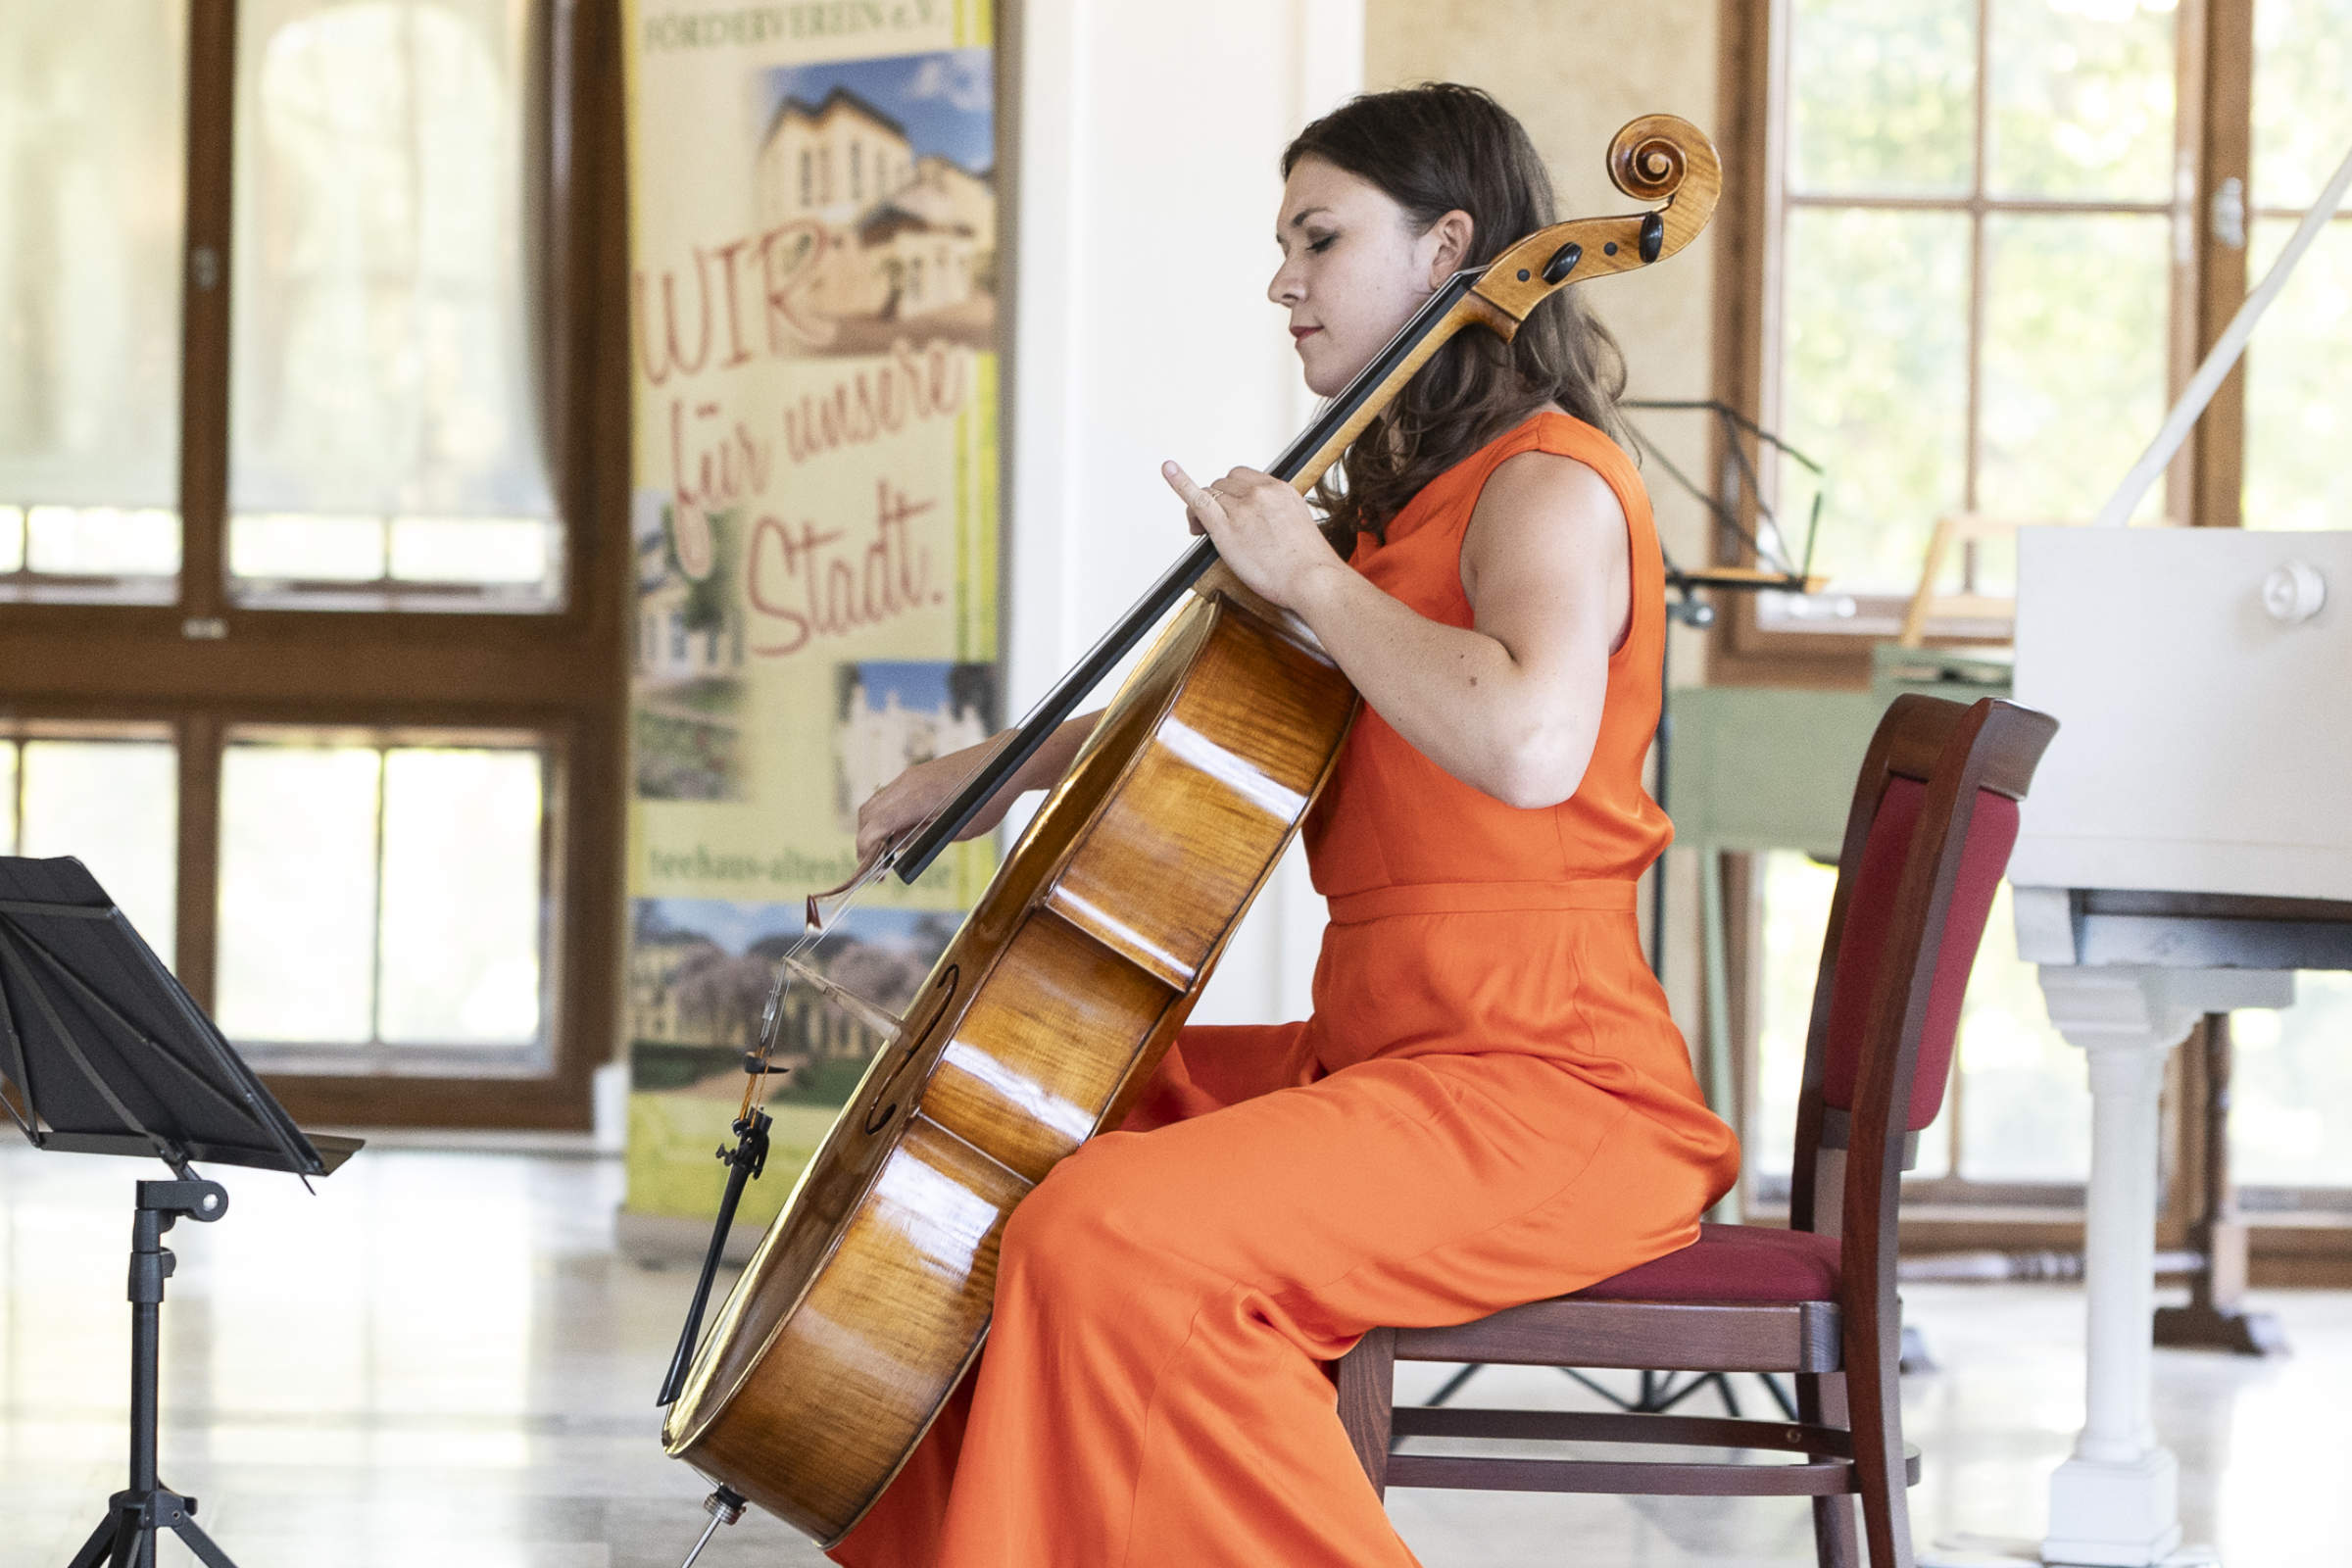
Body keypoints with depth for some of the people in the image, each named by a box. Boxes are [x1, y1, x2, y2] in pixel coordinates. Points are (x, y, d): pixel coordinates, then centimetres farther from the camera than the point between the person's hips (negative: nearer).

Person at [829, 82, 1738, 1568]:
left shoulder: (1551, 487, -12)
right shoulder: (1410, 497, 19)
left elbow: (1527, 741, -34)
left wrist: (1307, 572, -20)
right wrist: (997, 770, 22)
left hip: (1543, 1095, -10)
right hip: (1373, 1056, 10)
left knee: (1113, 1237, -29)